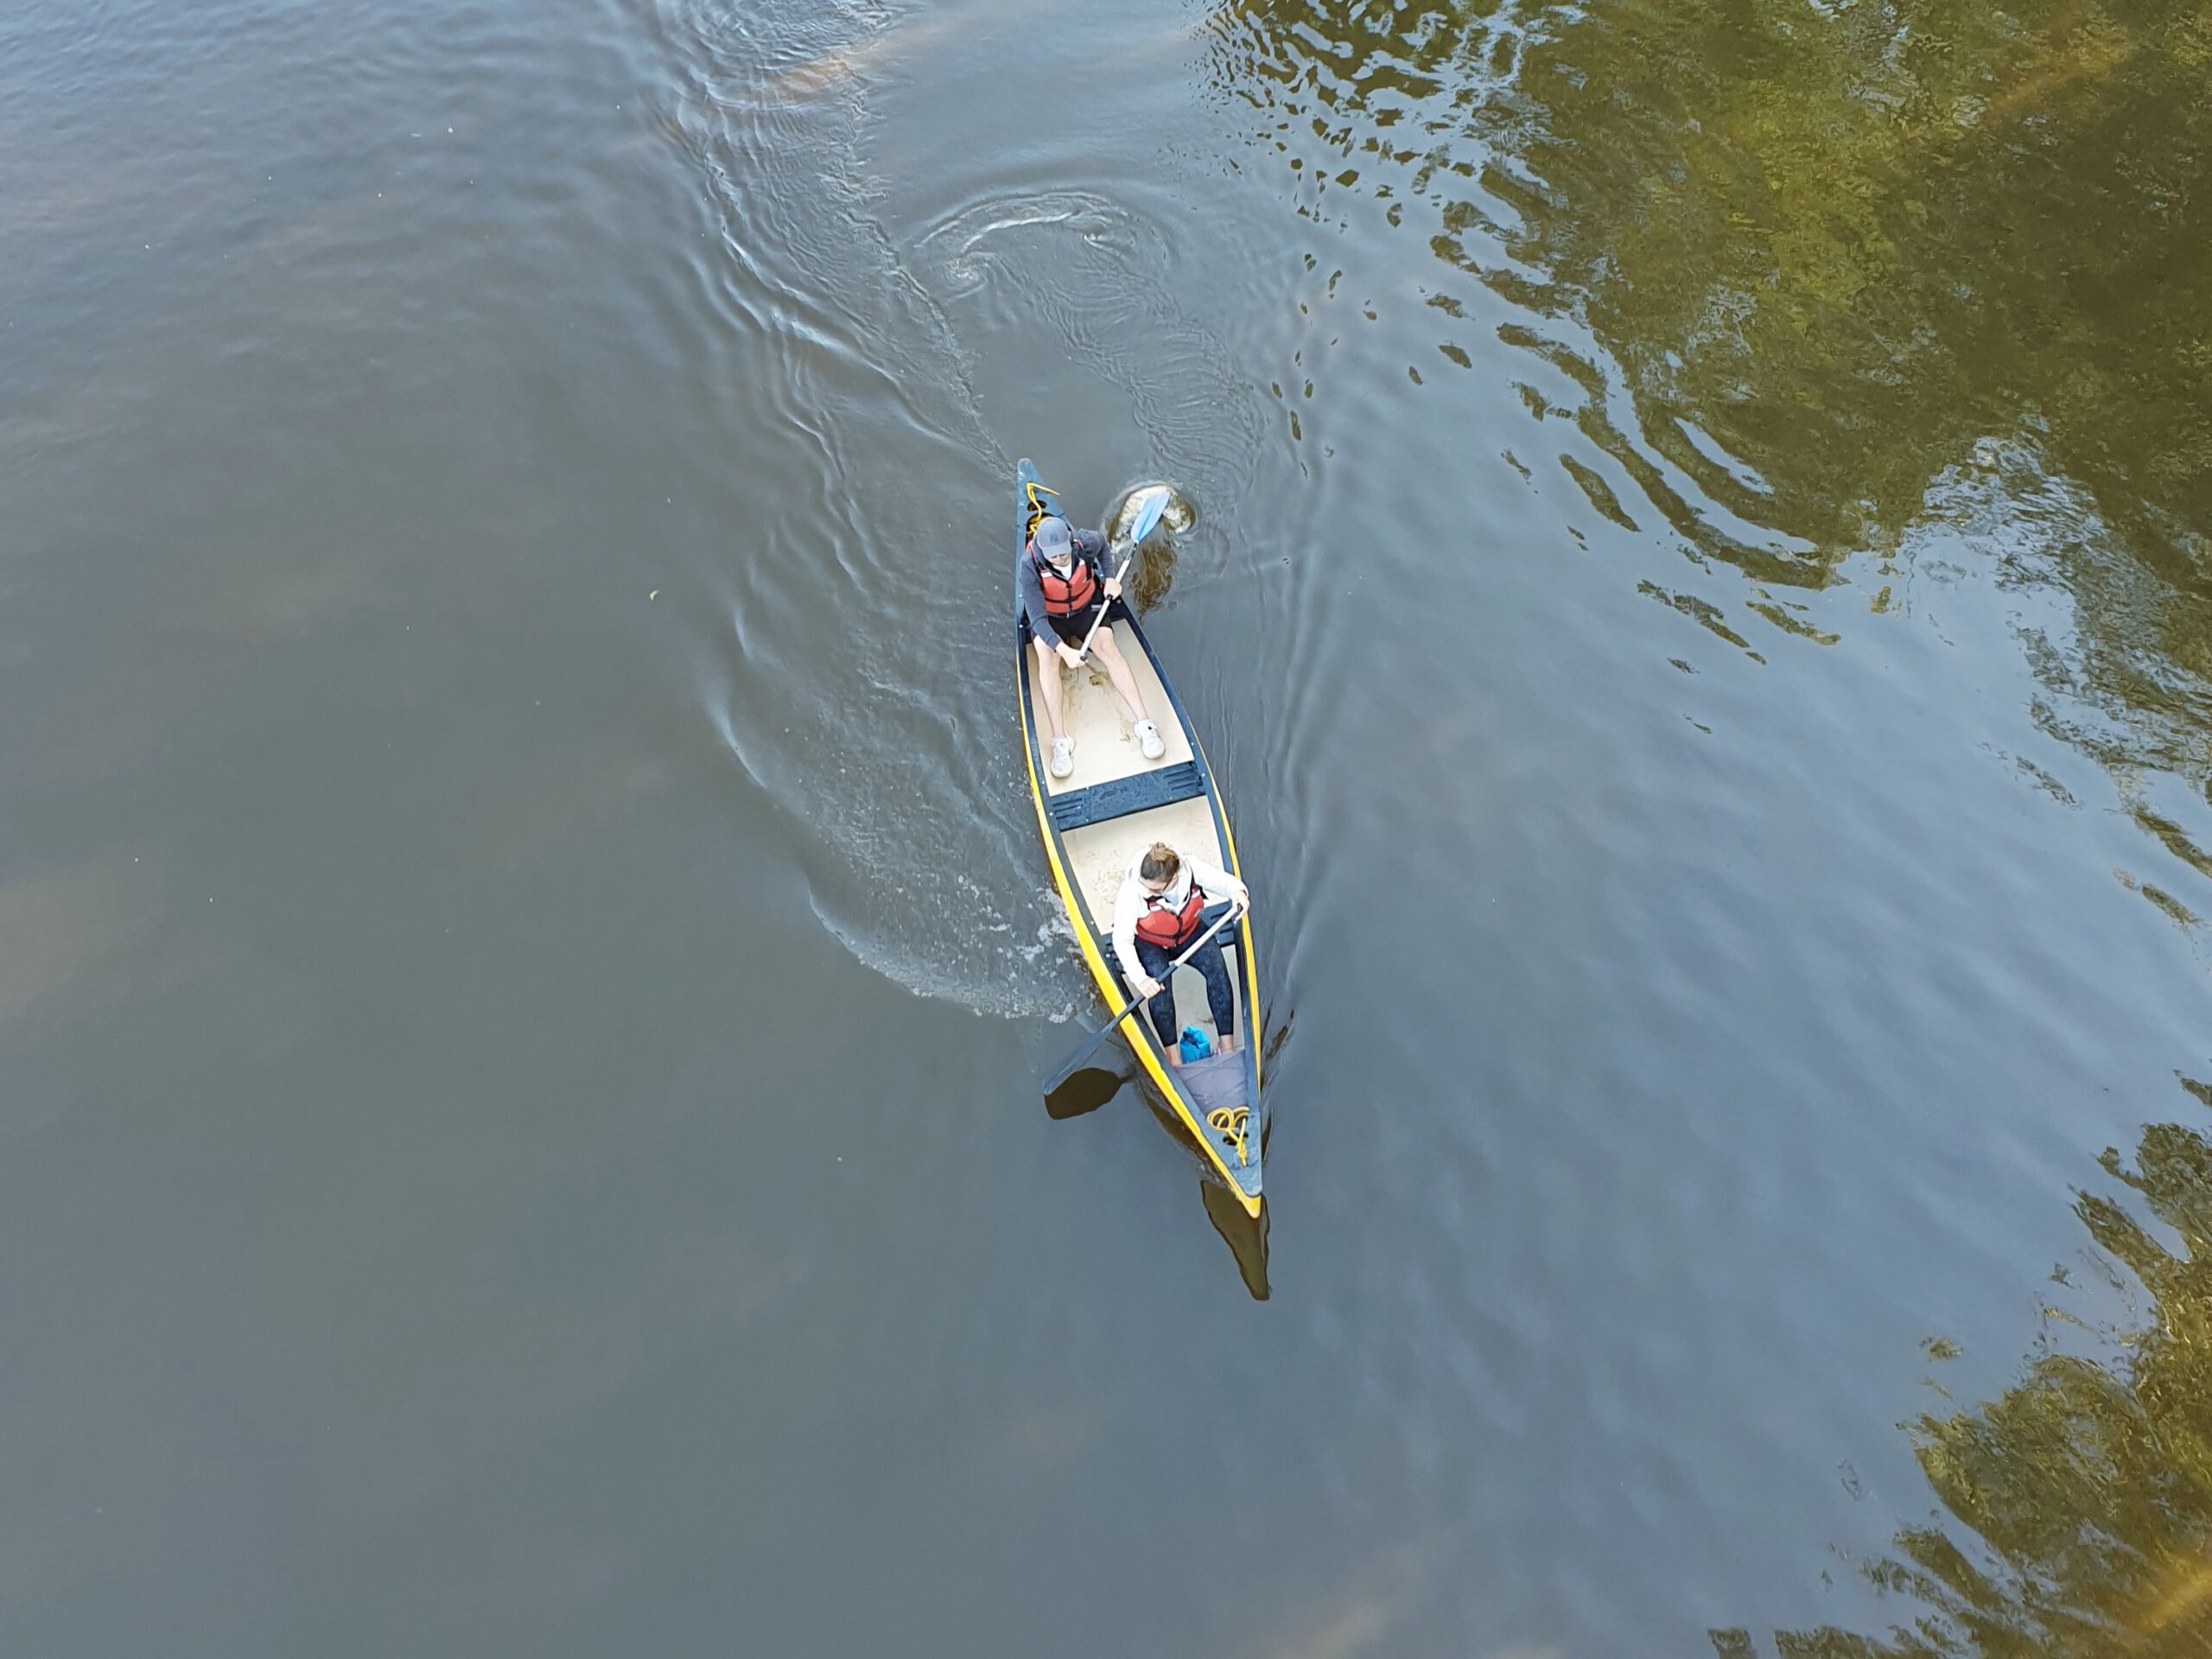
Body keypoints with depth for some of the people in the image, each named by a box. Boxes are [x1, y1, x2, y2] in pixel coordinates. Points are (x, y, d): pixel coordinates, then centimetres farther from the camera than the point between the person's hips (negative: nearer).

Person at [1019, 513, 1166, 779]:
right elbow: (1038, 619, -33)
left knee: (1108, 646, -26)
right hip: (1048, 619, -2)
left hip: (1086, 609, 2)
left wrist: (1109, 578, -5)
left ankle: (1144, 724, -30)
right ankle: (1060, 742, -36)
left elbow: (1103, 543, 6)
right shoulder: (1029, 567, -30)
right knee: (1046, 655, -32)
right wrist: (1064, 650, -46)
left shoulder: (1085, 543, -23)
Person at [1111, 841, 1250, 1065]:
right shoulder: (1131, 891, -36)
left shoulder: (1192, 870, -30)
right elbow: (1122, 940, -33)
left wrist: (1238, 892, -41)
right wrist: (1140, 978, -45)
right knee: (1158, 978, -32)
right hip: (1149, 942, -2)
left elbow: (1226, 882, -16)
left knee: (1216, 965, -25)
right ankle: (1174, 1058, -23)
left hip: (1188, 933, 2)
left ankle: (1227, 1047, -17)